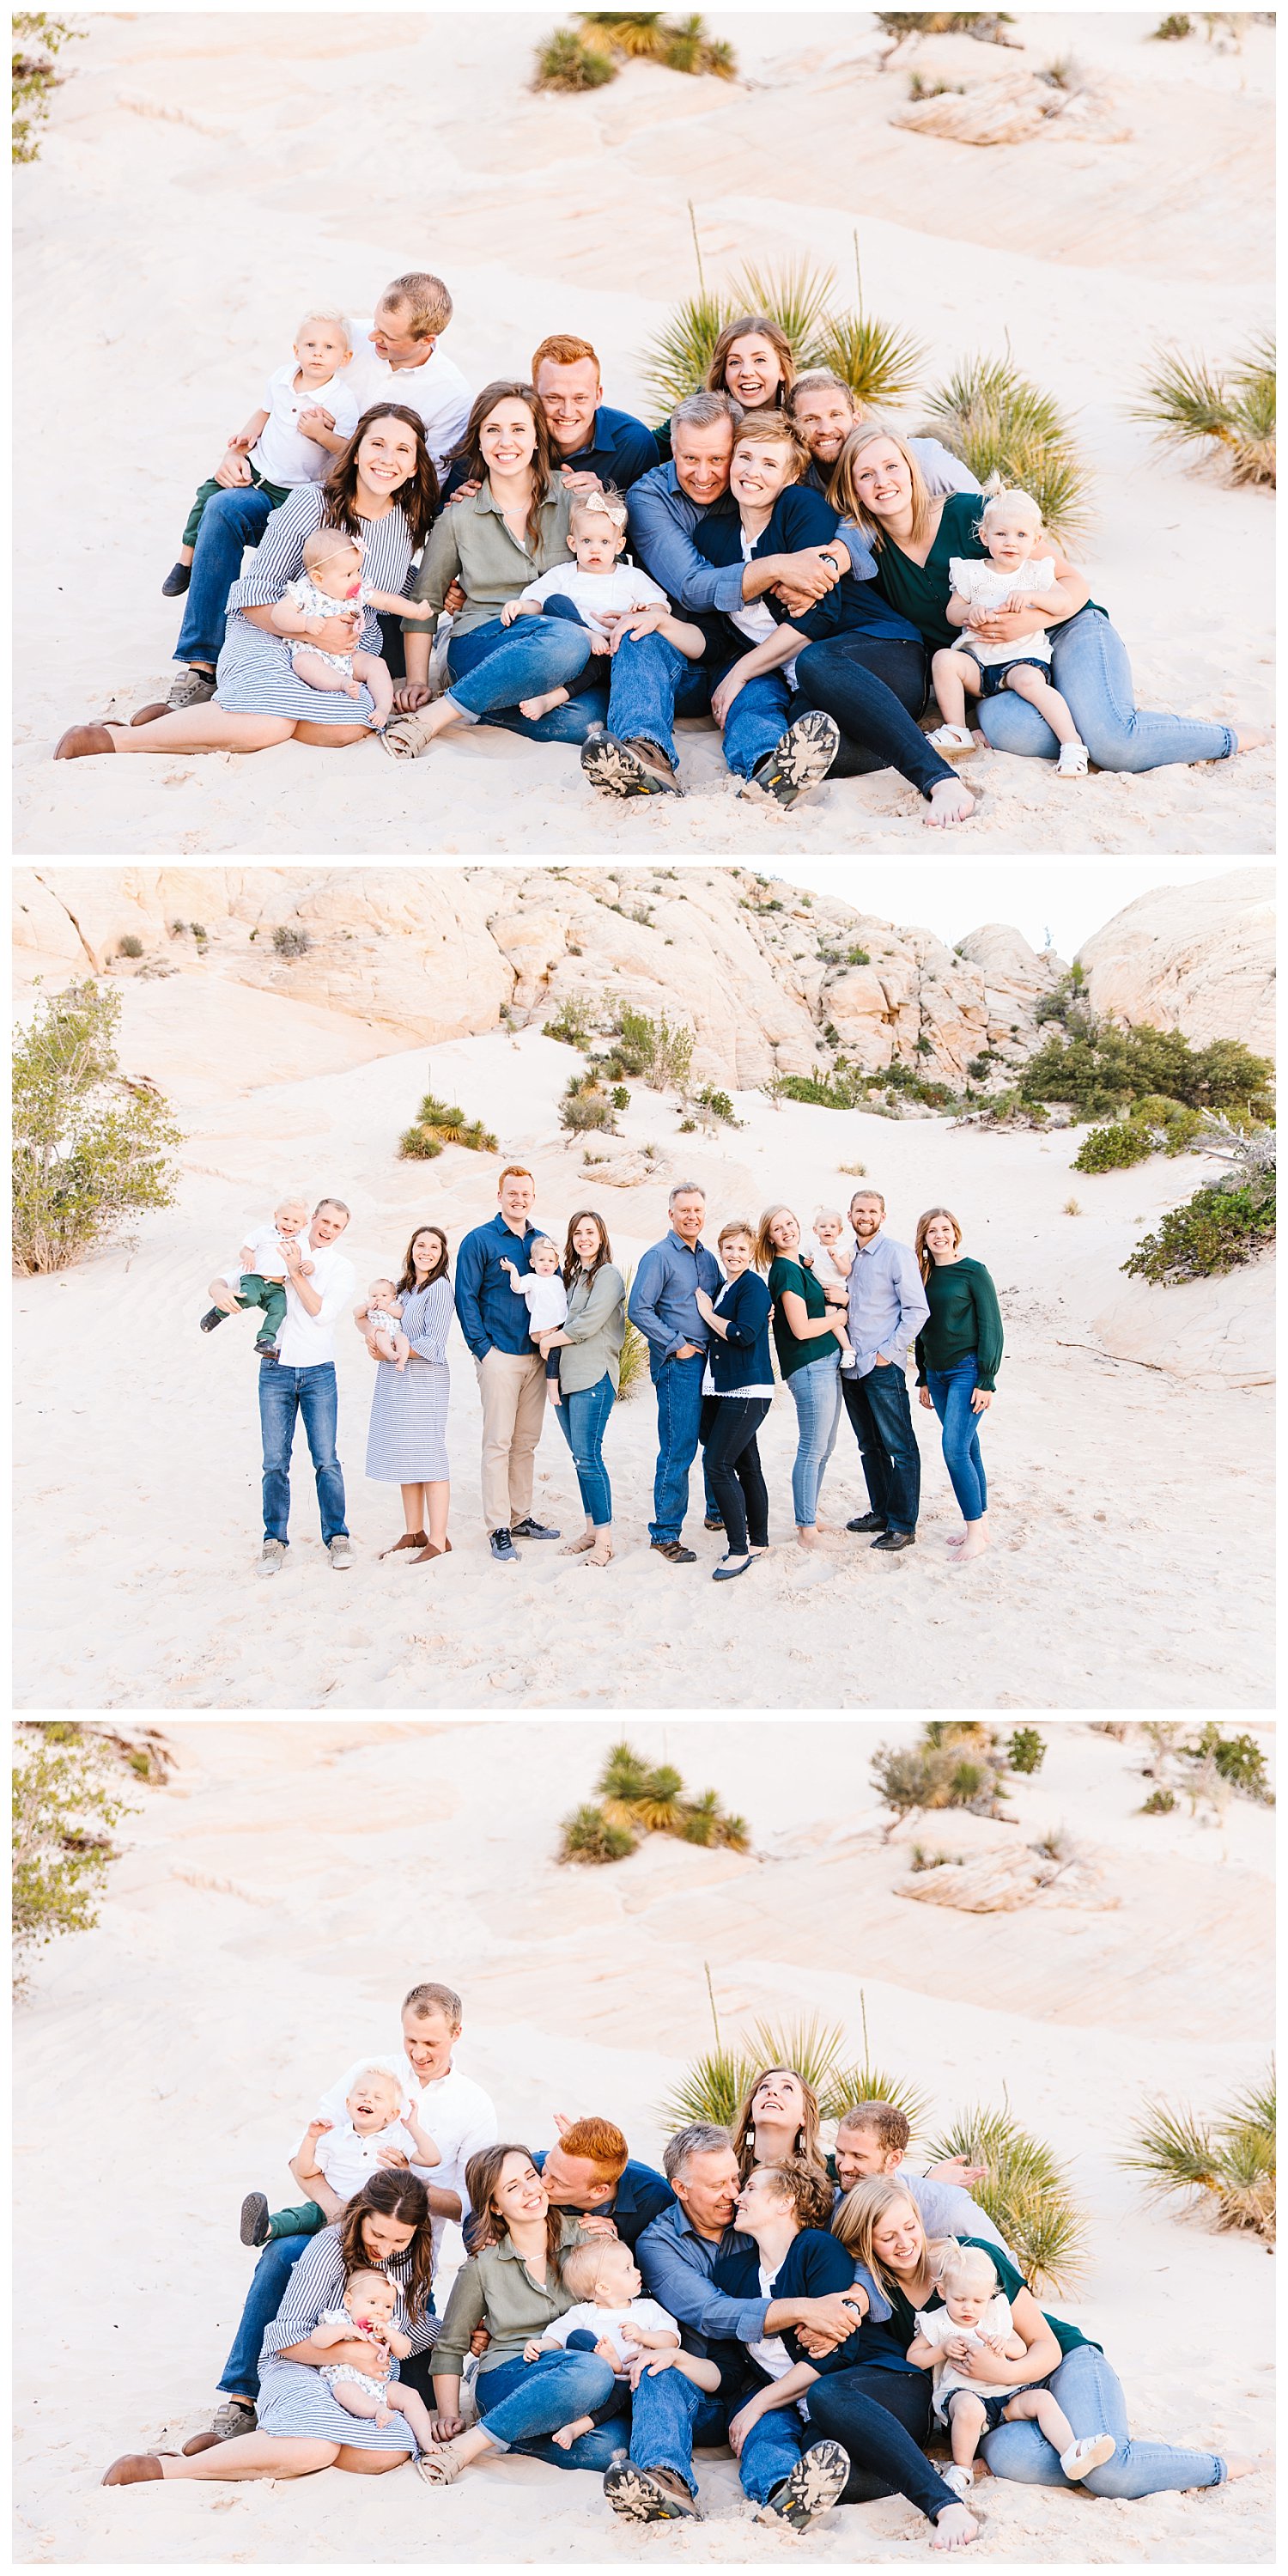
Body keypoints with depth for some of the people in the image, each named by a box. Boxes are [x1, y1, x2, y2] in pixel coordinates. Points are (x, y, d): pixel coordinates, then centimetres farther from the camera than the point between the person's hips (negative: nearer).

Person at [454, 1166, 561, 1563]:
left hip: (536, 1355, 5)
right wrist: (483, 1347, -11)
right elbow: (466, 1298, -5)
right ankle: (498, 1528, -5)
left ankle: (521, 1517, 18)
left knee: (527, 1442, 10)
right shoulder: (480, 1240, -3)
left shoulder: (541, 1242, 12)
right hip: (499, 1355, -5)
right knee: (499, 1443, -7)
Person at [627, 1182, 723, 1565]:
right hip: (677, 1365, -7)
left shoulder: (708, 1258, 14)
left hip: (710, 1361, 7)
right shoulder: (659, 1256, -8)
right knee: (678, 1449, -9)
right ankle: (664, 1533, -4)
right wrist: (677, 1345, -14)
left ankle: (718, 1513, 32)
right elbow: (639, 1310, -15)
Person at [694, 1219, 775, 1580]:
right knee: (746, 1465, 13)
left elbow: (743, 1335, -19)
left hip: (748, 1390, -9)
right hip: (723, 1389, 9)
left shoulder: (753, 1287, -9)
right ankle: (759, 1542, 20)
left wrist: (707, 1313, -8)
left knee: (718, 1464, -14)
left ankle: (740, 1550, -11)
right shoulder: (722, 1288, 18)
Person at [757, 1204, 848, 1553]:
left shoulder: (803, 1264, 16)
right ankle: (806, 1530, -4)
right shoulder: (785, 1271, -12)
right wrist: (839, 1317, -1)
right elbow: (802, 1328, -17)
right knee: (813, 1450, -7)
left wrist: (846, 1344, -6)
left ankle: (811, 1516, 23)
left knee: (824, 1448, 14)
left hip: (828, 1363, 9)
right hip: (809, 1367, -9)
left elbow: (827, 1308, 10)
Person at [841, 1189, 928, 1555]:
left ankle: (903, 1526, -6)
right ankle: (881, 1512, 23)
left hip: (883, 1366, -8)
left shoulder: (896, 1254, -7)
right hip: (852, 1366, 8)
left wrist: (888, 1352, -13)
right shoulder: (848, 1257, 14)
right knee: (869, 1445, 14)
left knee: (899, 1448, -6)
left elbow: (917, 1309, -11)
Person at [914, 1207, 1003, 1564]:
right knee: (966, 1448, 11)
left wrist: (987, 1381, -13)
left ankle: (975, 1532, -9)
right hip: (937, 1373, 6)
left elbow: (991, 1327, -9)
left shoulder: (972, 1271, -8)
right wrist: (924, 1379, 17)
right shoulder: (923, 1274, 9)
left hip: (967, 1370, -6)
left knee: (955, 1449, -14)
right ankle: (979, 1523, 17)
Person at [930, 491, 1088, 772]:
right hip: (977, 658, 3)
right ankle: (956, 732, -15)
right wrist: (968, 611, -16)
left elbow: (1063, 601, -5)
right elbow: (951, 612, 7)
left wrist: (1031, 596, -21)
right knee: (944, 659, -24)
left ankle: (1072, 742, -34)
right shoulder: (971, 574, 7)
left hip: (1023, 657, -3)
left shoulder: (1036, 572, 5)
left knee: (1029, 681, -35)